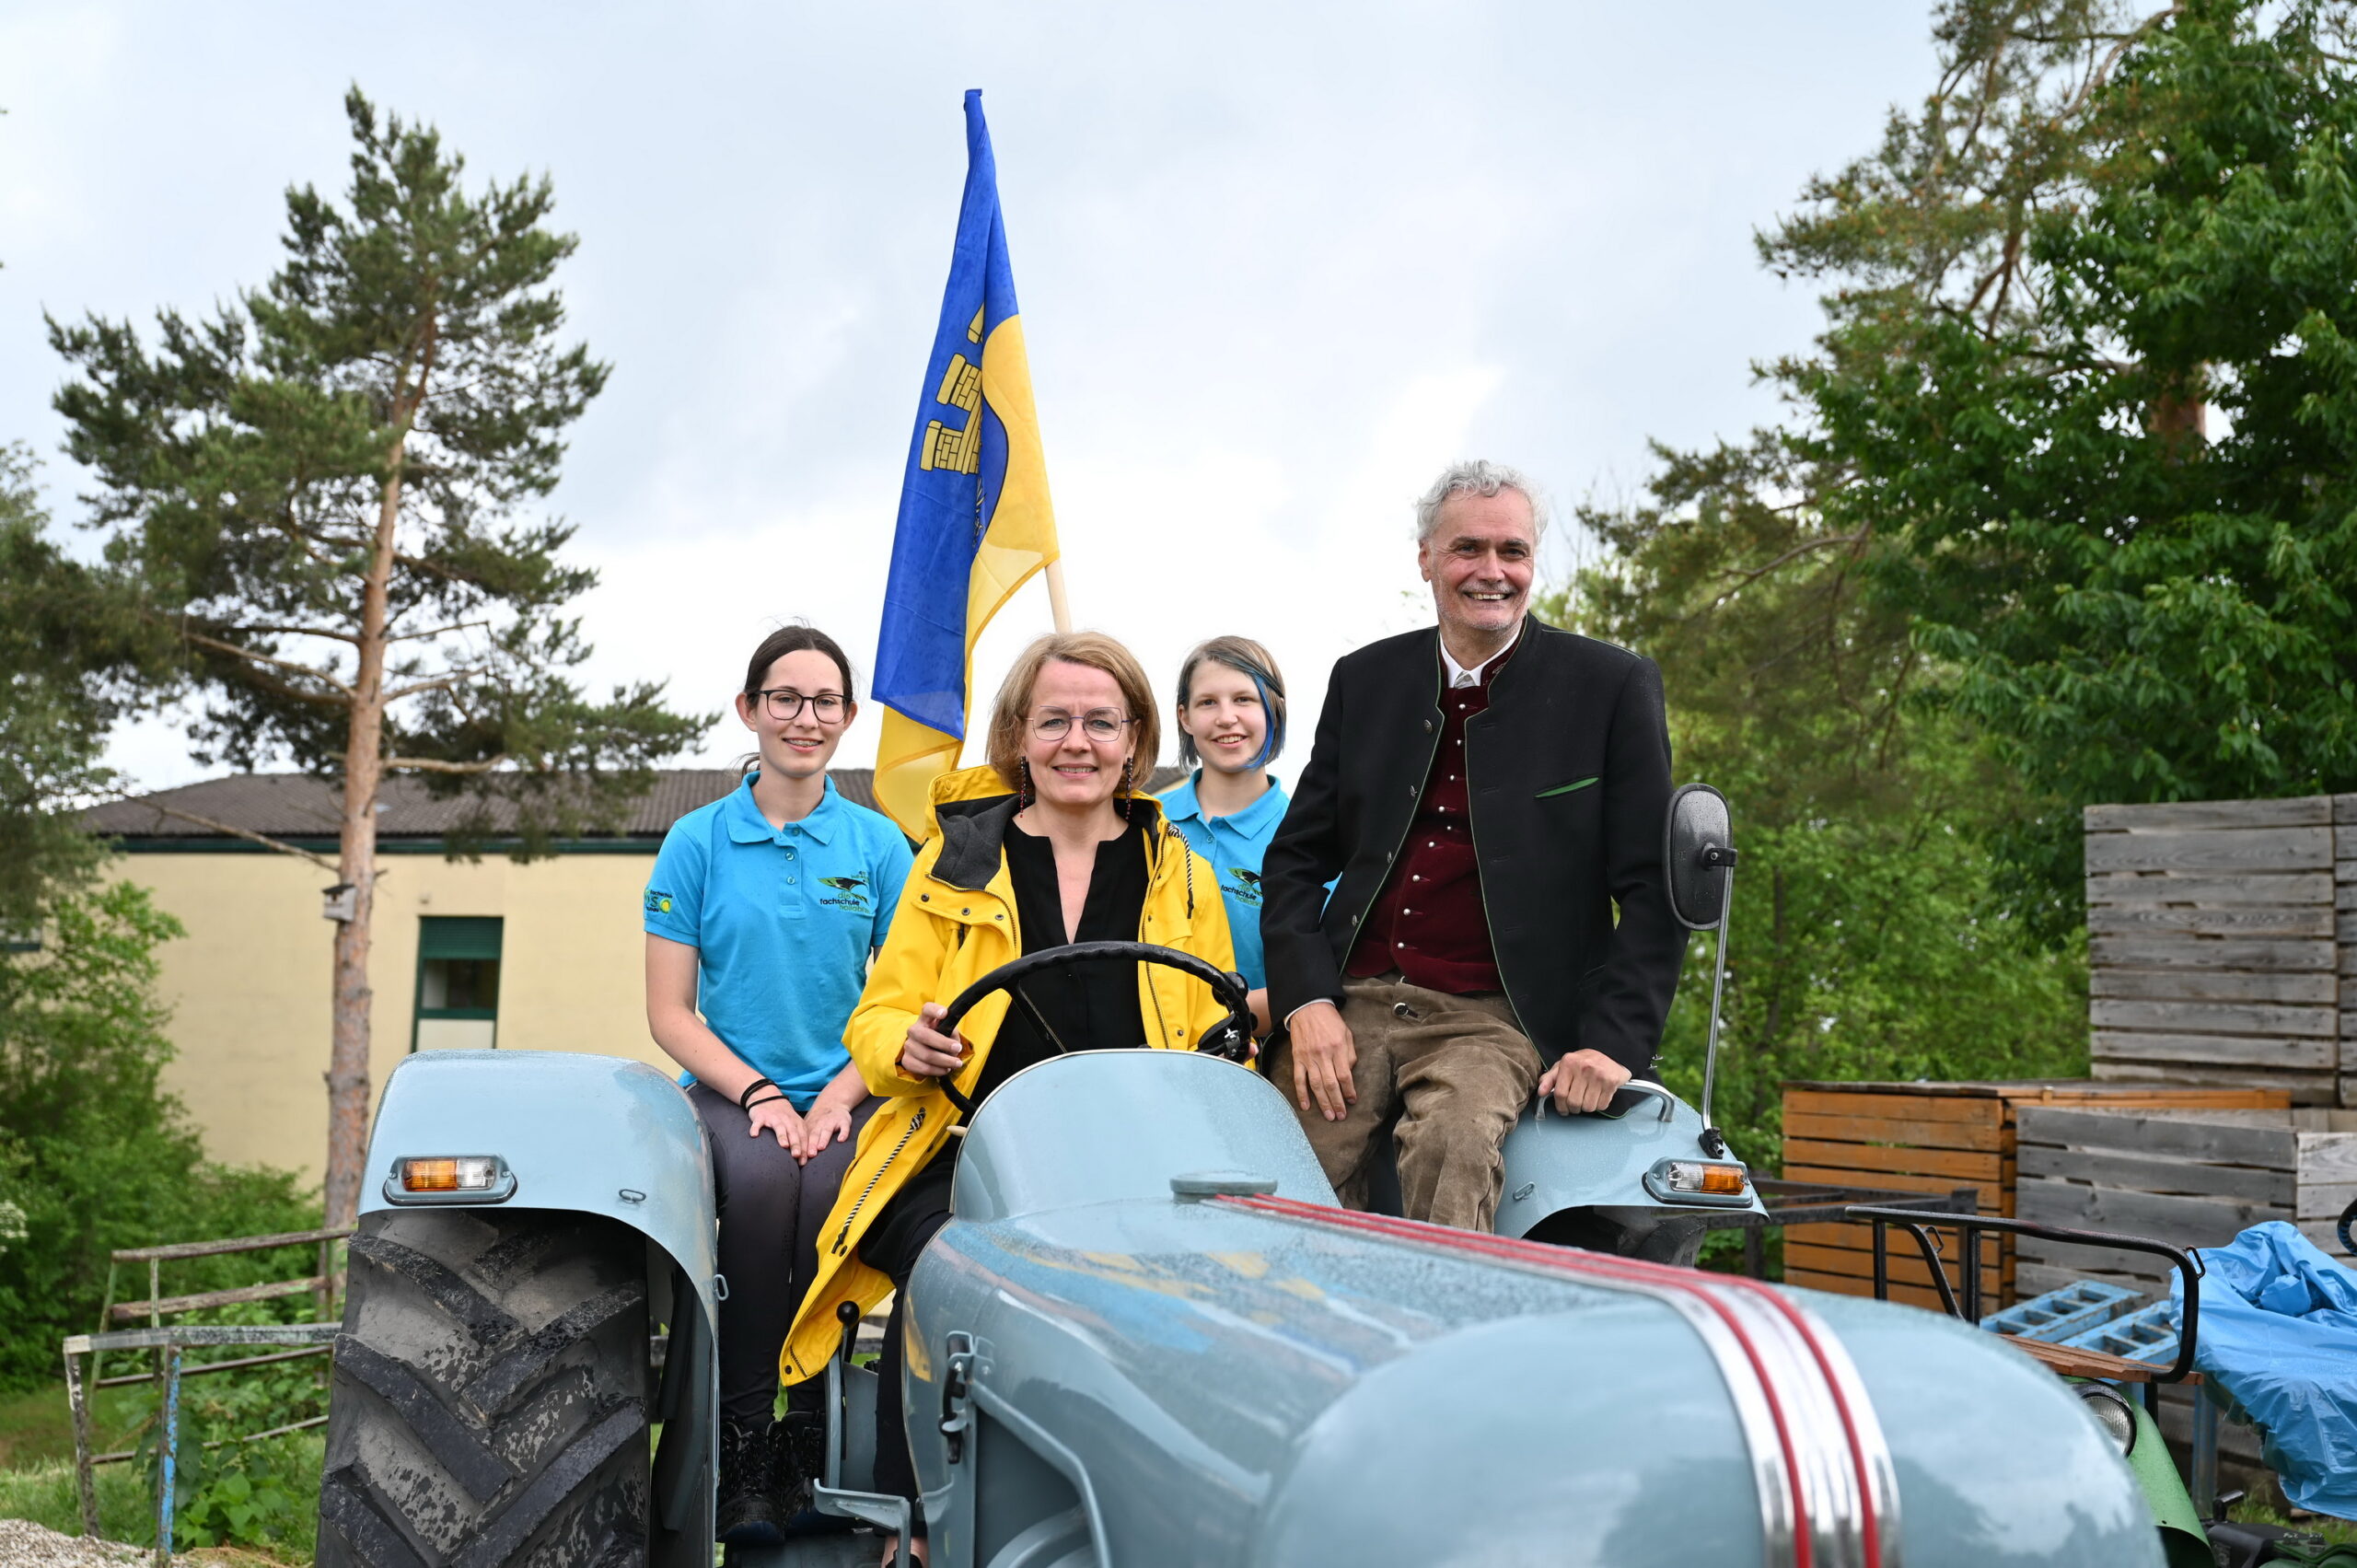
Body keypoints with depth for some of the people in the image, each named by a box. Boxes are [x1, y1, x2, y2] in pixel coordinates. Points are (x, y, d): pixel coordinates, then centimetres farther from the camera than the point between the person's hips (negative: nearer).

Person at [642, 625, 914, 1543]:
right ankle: (745, 1437, -19)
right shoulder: (698, 842, 5)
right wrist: (759, 1092, -12)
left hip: (847, 1093, 1)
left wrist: (838, 1097, -11)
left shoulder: (879, 845, 8)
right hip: (733, 1089, 0)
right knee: (761, 1177, -32)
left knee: (829, 1189, -31)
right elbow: (670, 1013, 3)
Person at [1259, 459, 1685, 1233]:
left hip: (1497, 1017, -3)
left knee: (1454, 1141, -33)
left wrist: (1614, 1043, -10)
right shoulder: (1363, 679, 14)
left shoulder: (1613, 687, 3)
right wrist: (1306, 1001, -2)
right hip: (1351, 1002, 3)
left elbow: (1652, 887, 2)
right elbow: (1296, 856, 14)